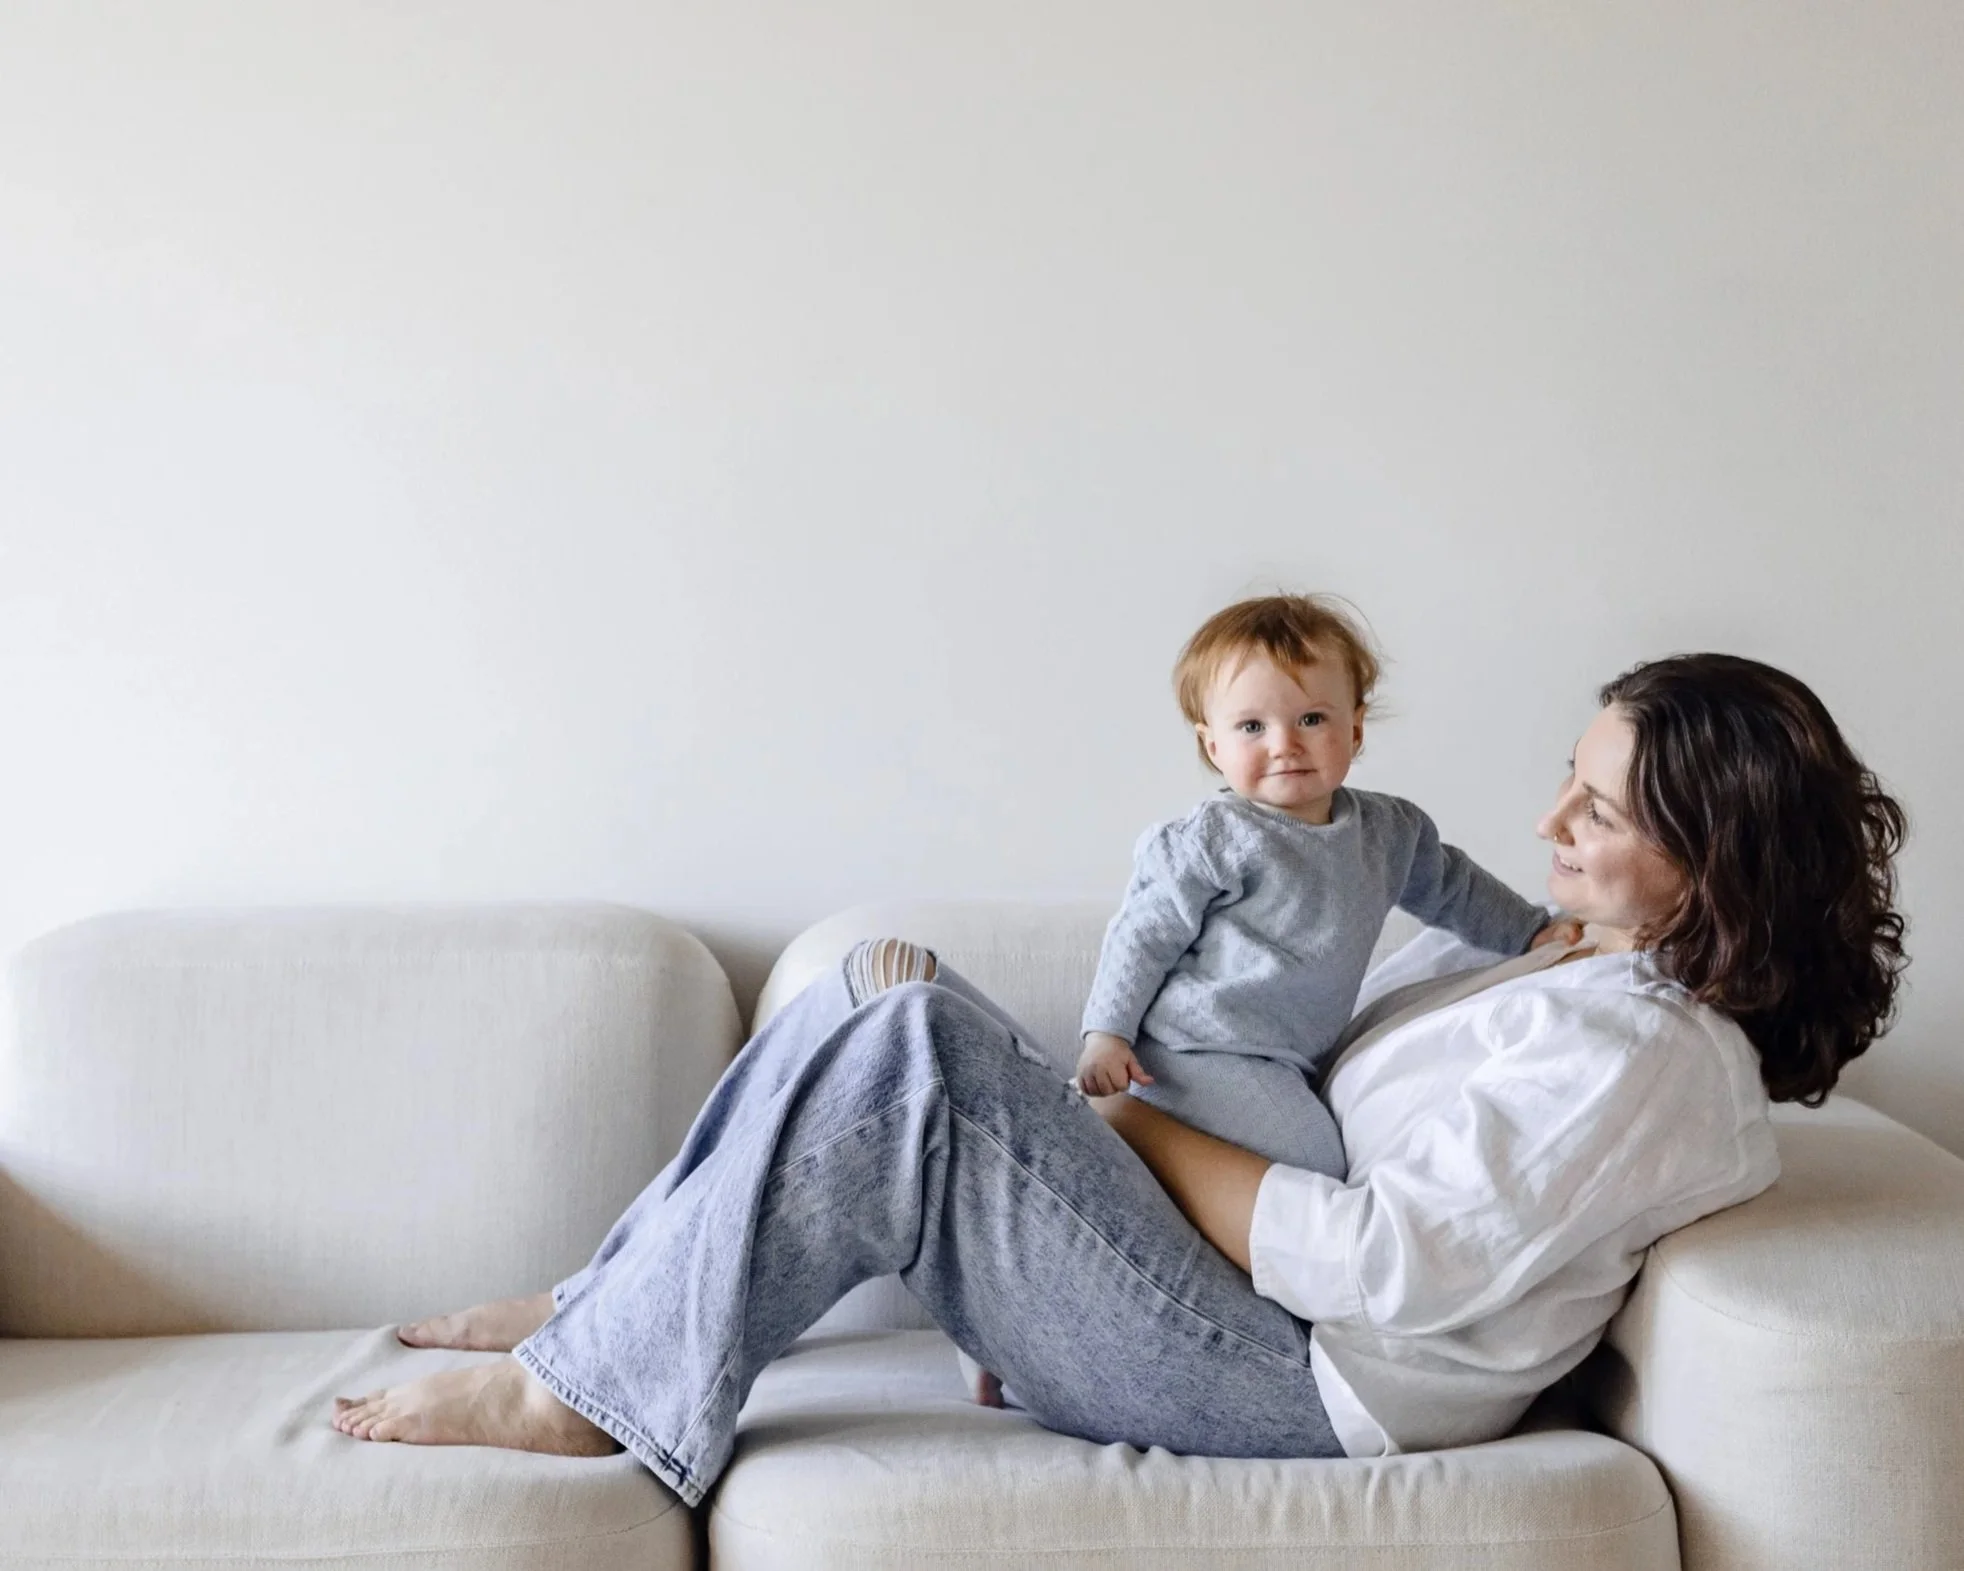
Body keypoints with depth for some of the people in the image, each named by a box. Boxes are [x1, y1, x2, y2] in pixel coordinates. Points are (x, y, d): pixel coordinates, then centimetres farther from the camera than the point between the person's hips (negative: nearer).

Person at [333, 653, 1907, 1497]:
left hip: (1287, 1382, -10)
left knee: (903, 1059, -23)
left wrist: (1133, 1124, -13)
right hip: (1268, 1308, 10)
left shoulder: (1649, 1062, -15)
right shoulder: (1598, 977, 16)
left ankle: (576, 1391, -11)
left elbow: (1381, 1261, -23)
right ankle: (605, 1306, 4)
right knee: (888, 996, 0)